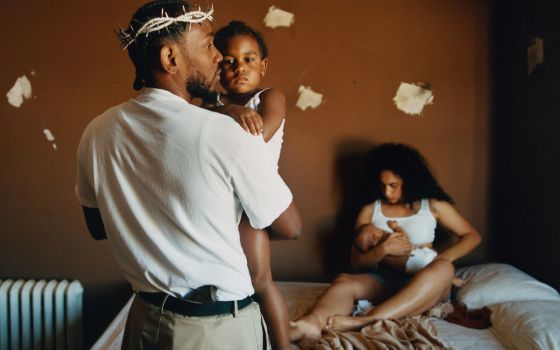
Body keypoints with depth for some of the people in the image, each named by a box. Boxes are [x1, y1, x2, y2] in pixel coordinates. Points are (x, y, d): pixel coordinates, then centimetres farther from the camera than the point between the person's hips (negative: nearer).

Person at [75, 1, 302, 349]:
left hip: (145, 319, 5)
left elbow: (98, 227, 7)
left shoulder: (96, 134, -7)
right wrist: (270, 173, 6)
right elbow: (291, 227, -11)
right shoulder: (229, 136, -24)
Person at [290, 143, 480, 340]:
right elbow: (355, 261, 6)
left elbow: (472, 236, 8)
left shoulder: (432, 205, 7)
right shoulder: (370, 210, 10)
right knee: (344, 282, -29)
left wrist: (442, 260, -10)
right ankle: (313, 322, -63)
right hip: (383, 281, 1)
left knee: (443, 269, -35)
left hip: (422, 283, -1)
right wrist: (383, 249, -15)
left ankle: (366, 321, -51)